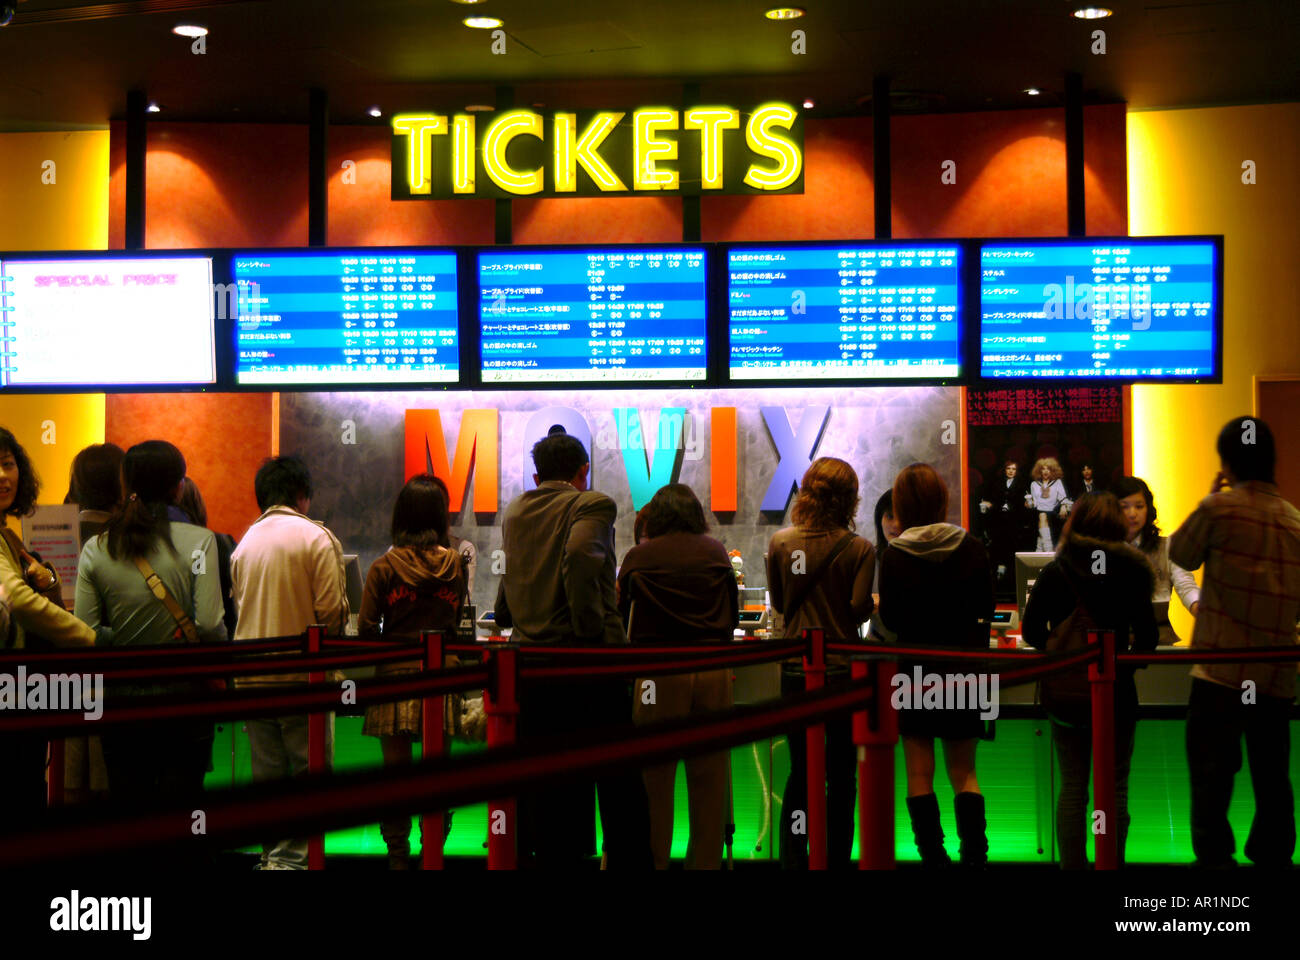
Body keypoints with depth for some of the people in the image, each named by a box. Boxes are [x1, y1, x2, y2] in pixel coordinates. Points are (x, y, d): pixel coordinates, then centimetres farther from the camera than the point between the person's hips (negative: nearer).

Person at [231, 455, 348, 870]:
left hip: (250, 676, 6)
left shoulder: (244, 543, 8)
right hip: (301, 672, -5)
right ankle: (291, 857, -4)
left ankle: (271, 854, 17)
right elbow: (332, 612, -13)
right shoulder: (316, 537, -8)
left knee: (266, 772, 12)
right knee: (309, 770, 0)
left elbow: (238, 609, 11)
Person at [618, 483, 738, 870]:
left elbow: (623, 617, 8)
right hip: (712, 670, 2)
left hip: (659, 671, -2)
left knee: (655, 777, 6)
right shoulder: (716, 552, 6)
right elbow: (733, 614, 14)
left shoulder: (638, 556, 2)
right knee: (709, 777, 9)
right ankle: (707, 859, 15)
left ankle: (654, 860, 11)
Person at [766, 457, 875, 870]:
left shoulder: (781, 543, -2)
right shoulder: (859, 548, -10)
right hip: (842, 666, -2)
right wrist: (875, 604, 10)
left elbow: (778, 602, 7)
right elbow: (859, 607, -12)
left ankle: (793, 859, 12)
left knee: (800, 771, 12)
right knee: (842, 774, 8)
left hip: (795, 668, 3)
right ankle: (837, 859, 12)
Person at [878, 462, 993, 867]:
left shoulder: (894, 556, -12)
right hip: (963, 668, 2)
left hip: (915, 670, -2)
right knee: (964, 773, 12)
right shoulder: (972, 549, -6)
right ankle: (974, 854, 2)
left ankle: (933, 856, 7)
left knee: (920, 774, 8)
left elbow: (890, 620, -5)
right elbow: (986, 609, 3)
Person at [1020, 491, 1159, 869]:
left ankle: (1073, 864, 11)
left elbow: (1031, 629, -7)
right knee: (1115, 789, 8)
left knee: (1073, 788, 9)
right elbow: (1148, 636, -6)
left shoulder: (1055, 572, -5)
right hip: (1118, 696, -1)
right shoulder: (1131, 573, -6)